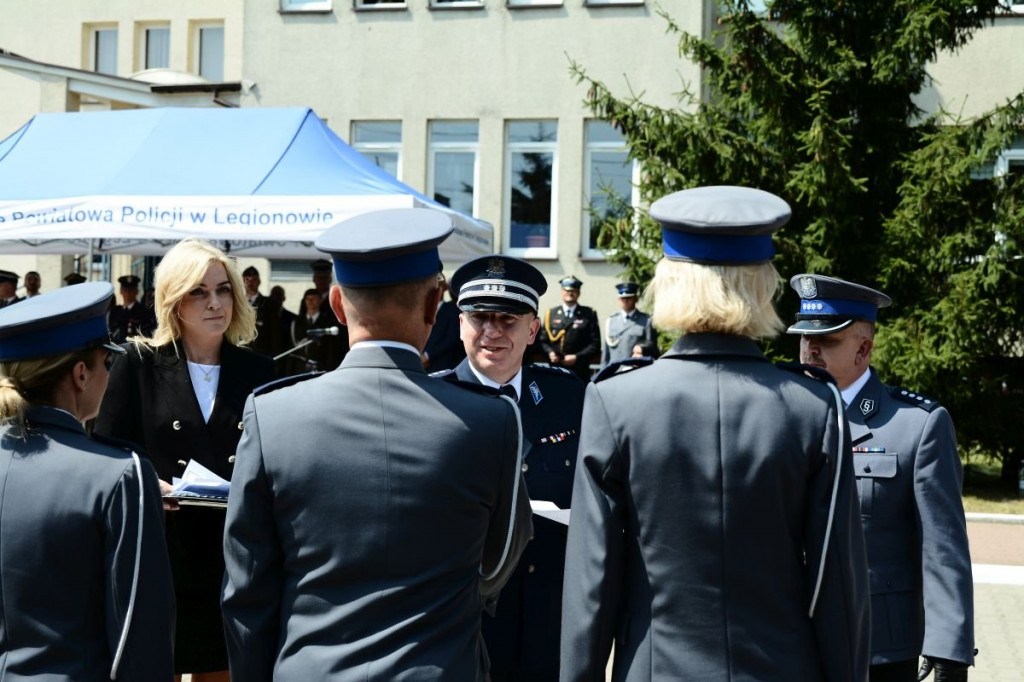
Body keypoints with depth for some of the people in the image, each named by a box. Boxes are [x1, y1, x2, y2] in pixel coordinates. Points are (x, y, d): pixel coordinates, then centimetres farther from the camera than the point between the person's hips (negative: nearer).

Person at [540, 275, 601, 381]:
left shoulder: (589, 314, 7)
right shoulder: (551, 314, 14)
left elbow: (595, 344, 2)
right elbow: (543, 341, 15)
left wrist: (577, 357, -10)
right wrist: (550, 352, -6)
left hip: (579, 373, -1)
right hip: (554, 372, 2)